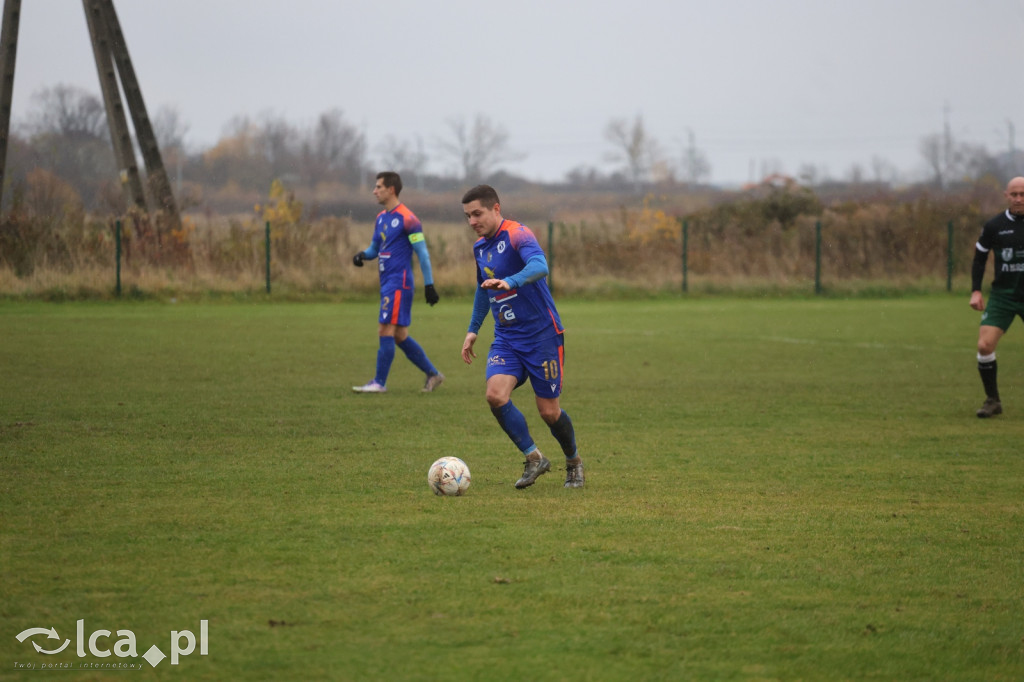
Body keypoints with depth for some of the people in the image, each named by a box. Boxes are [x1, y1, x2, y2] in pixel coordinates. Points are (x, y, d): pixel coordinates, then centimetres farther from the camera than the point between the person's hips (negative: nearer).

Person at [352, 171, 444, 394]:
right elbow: (375, 248, 24)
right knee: (400, 336, 10)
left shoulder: (407, 219, -11)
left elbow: (422, 253, -11)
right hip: (387, 283, 9)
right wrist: (363, 255, 1)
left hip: (399, 283, -9)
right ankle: (432, 374, 19)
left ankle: (380, 382, -5)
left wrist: (429, 285, -13)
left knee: (386, 331, -9)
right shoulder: (381, 218, 15)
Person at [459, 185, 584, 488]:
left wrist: (510, 282, -53)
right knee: (495, 394, -19)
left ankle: (574, 463, 27)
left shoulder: (517, 235, -15)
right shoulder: (480, 247, 9)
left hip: (541, 335, -6)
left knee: (549, 411, -1)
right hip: (506, 338, 6)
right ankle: (533, 458, -4)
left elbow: (540, 265, -36)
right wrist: (473, 329, 22)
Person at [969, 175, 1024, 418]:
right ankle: (992, 400, 1)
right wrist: (976, 291, 1)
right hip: (1002, 295, 1)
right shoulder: (994, 226, 0)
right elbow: (979, 258, 11)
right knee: (985, 345, -12)